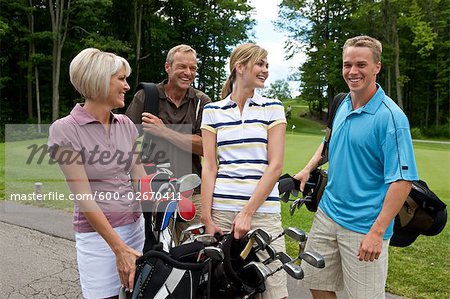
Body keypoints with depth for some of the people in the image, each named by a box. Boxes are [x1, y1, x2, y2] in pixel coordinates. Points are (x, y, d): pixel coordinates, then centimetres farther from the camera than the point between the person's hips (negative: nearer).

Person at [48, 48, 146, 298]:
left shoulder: (127, 125, 4)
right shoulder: (65, 130, -12)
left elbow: (141, 181, 2)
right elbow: (84, 198, -16)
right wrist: (120, 249, -19)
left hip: (136, 226, 5)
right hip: (97, 233, -5)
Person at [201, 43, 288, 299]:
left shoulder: (272, 108, 6)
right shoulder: (213, 111, 8)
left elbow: (275, 166, -2)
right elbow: (209, 167, 3)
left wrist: (248, 212, -10)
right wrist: (207, 218, -4)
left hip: (262, 209, 0)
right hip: (221, 210, 1)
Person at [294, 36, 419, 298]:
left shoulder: (390, 116, -16)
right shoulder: (343, 105, 6)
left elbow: (402, 181, -19)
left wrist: (377, 232, -21)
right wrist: (308, 169, 10)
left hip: (364, 228, -6)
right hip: (327, 215, 7)